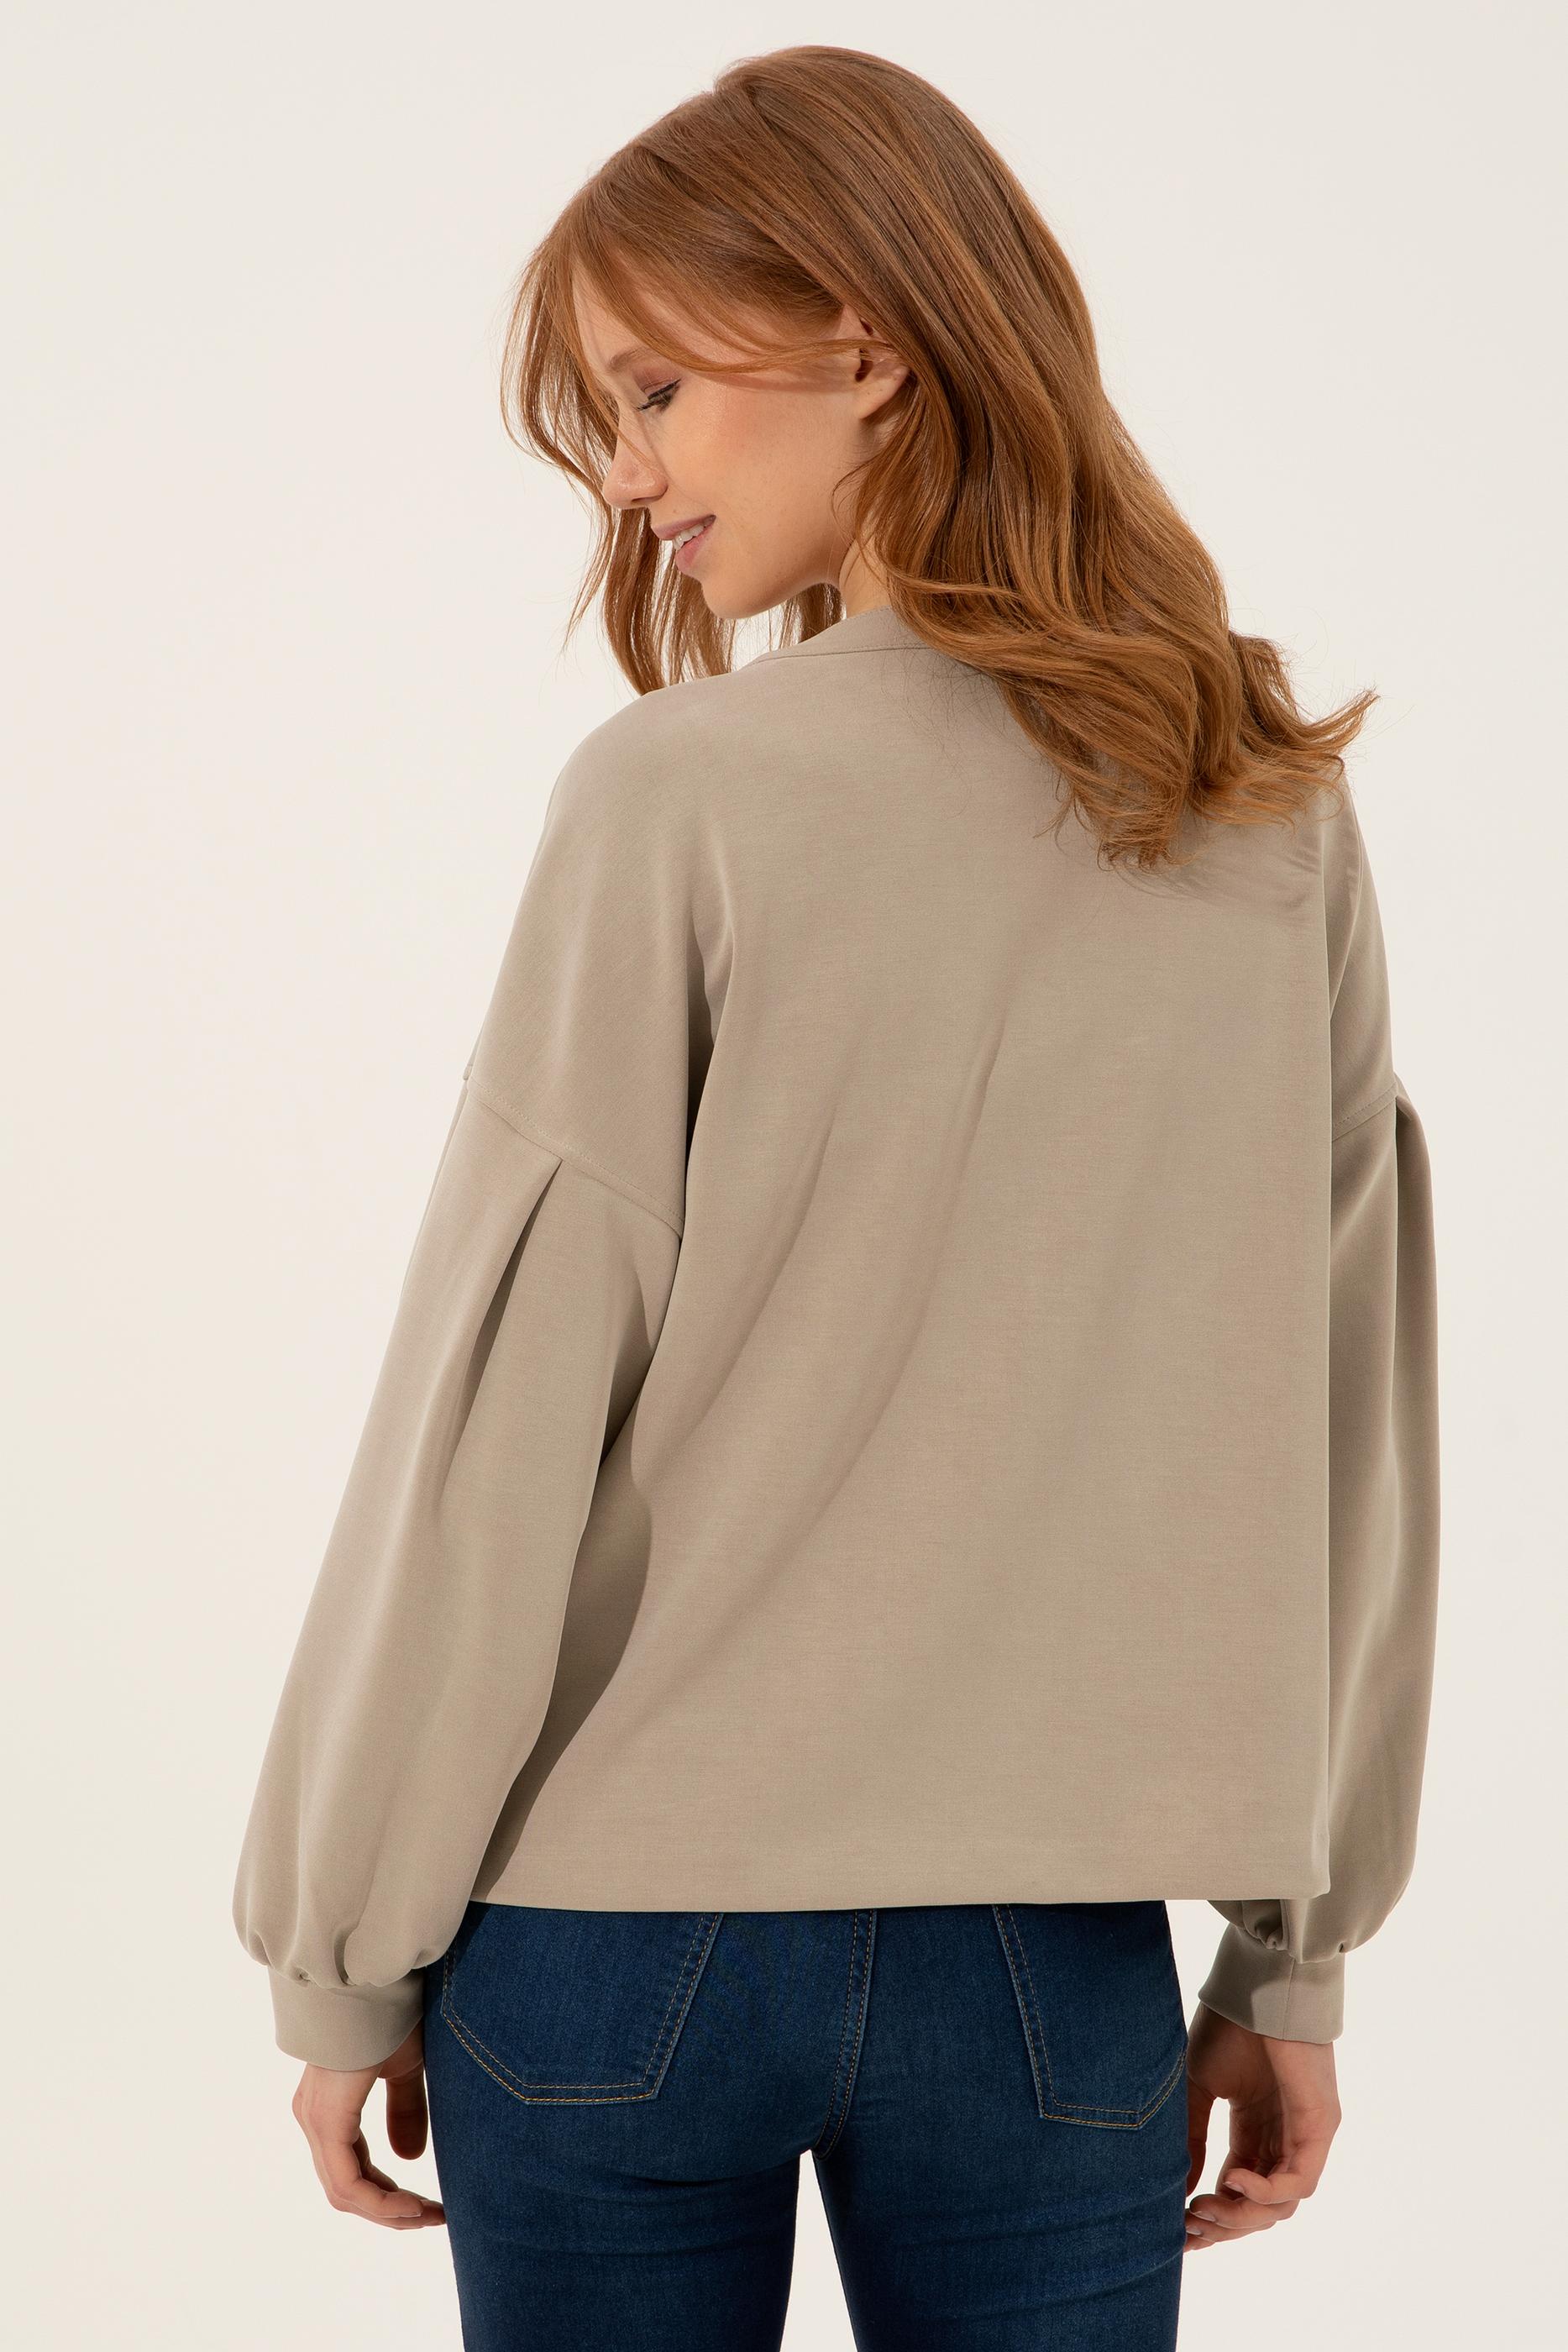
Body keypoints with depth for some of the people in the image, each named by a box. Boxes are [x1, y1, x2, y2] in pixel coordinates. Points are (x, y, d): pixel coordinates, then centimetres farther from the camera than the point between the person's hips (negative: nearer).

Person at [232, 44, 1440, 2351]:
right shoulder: (1280, 819, 2)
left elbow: (494, 1422, -9)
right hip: (1062, 1966, 3)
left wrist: (340, 1953, 1)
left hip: (627, 1927, -3)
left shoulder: (682, 800, -11)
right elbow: (1357, 1429, 5)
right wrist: (1298, 1954, 14)